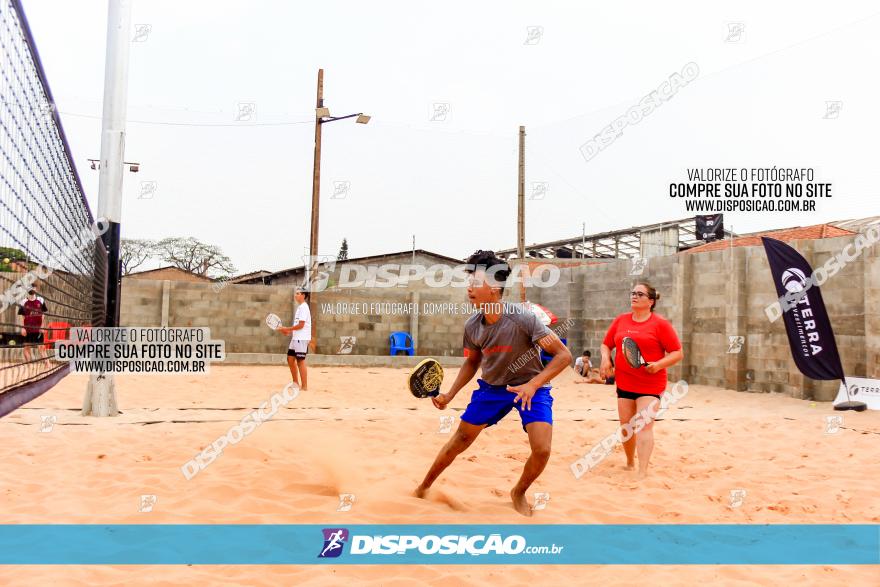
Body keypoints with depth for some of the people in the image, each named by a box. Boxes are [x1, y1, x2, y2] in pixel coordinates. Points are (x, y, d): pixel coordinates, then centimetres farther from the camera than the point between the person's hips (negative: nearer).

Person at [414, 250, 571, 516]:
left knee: (542, 450, -18)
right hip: (491, 387, 4)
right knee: (461, 439, 7)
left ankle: (519, 492, 14)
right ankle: (423, 488, 28)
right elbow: (472, 362, 8)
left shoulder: (522, 318, -28)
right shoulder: (472, 326, -12)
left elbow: (564, 355, -26)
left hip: (531, 387, -3)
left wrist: (532, 385, -36)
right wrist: (449, 395, -2)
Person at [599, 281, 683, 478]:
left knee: (644, 426, -13)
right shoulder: (620, 320, 8)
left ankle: (642, 472, -13)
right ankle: (630, 463, 33)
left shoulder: (660, 324, -5)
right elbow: (606, 344, 17)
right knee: (626, 426, 12)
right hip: (624, 383, 5)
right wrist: (605, 359, -3)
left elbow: (677, 353, -5)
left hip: (650, 384, -5)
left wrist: (659, 365, -20)